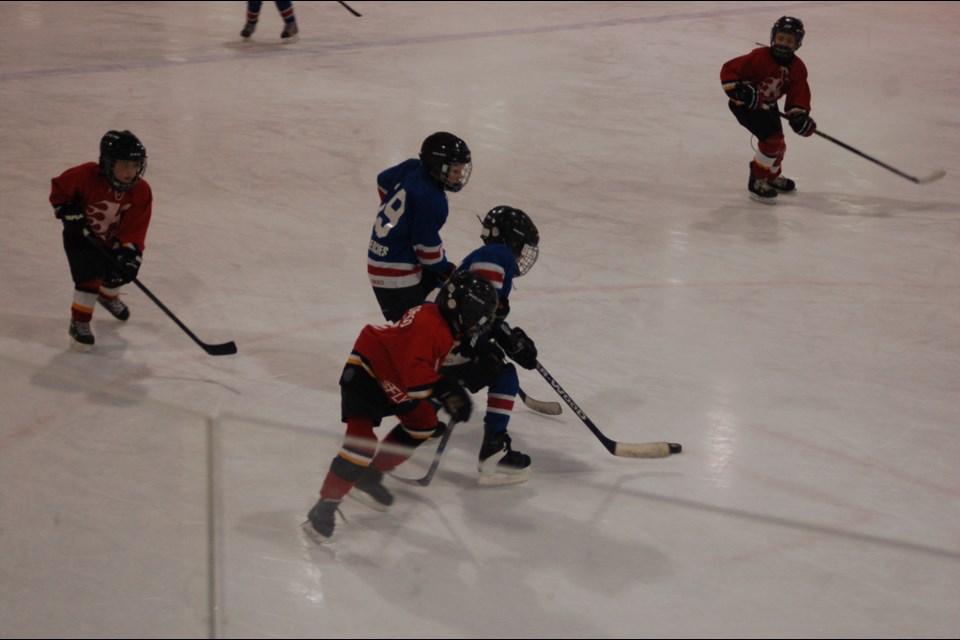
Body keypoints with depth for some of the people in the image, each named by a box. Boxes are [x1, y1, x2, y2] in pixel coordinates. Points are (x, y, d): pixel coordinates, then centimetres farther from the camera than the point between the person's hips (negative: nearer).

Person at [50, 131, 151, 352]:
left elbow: (135, 227, -19)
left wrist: (130, 252, -30)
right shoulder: (86, 176, -29)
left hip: (113, 240, 4)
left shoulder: (141, 191, -19)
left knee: (120, 271, 13)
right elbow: (59, 187, -13)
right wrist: (67, 211, -20)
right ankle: (79, 323, -4)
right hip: (81, 236, -4)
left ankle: (108, 296, 50)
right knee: (89, 275, -18)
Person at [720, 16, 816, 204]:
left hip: (768, 105, 8)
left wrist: (799, 115, -26)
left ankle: (772, 176, 47)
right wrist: (738, 90, -36)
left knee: (778, 143, 18)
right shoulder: (760, 57, -27)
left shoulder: (798, 68, -8)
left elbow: (799, 94, -8)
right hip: (745, 104, -8)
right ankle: (757, 181, -7)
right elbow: (729, 69, -25)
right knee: (772, 138, -20)